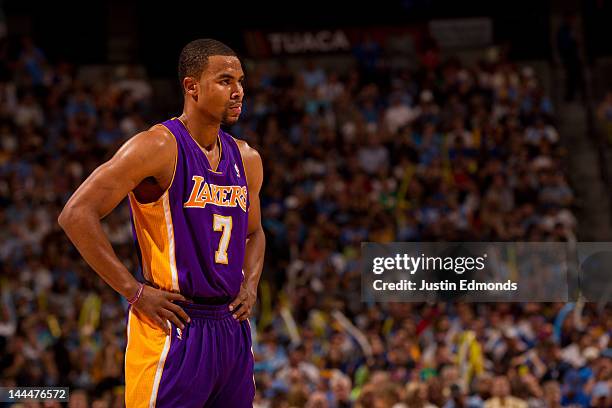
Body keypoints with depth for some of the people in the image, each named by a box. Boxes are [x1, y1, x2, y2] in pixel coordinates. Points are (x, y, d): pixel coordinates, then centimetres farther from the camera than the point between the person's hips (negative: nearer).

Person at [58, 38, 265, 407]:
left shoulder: (246, 159, 11)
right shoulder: (159, 147, -12)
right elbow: (76, 215, -16)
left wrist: (250, 285, 9)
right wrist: (135, 291, -15)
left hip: (232, 329, 7)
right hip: (173, 329, -7)